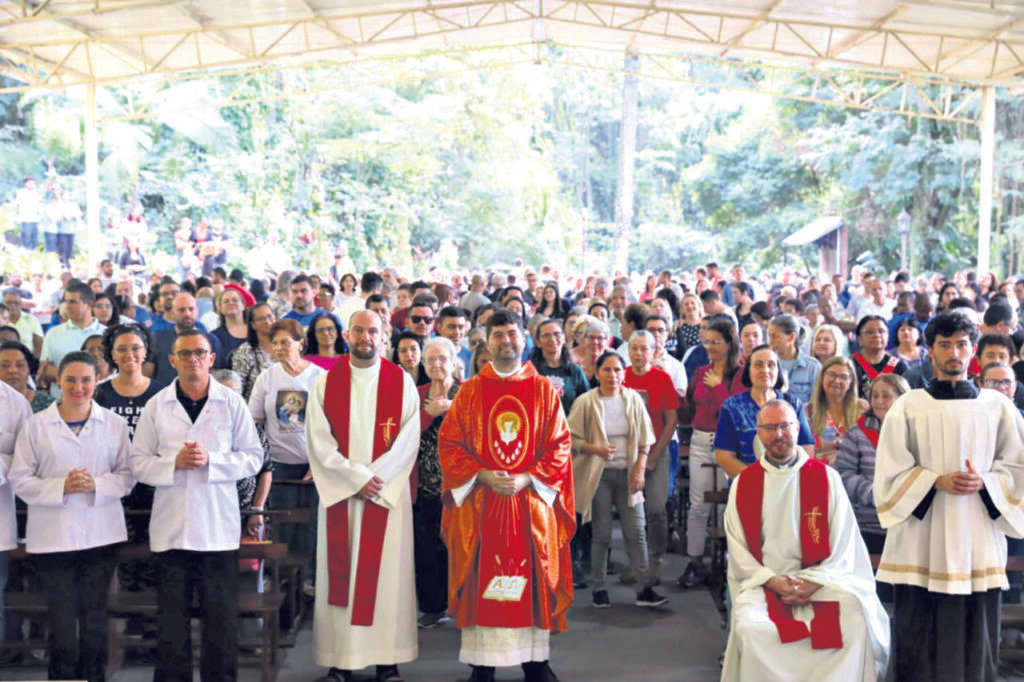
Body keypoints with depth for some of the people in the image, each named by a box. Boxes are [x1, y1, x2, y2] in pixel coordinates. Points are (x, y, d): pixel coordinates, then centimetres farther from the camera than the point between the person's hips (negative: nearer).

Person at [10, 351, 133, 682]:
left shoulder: (115, 424, 3)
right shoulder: (35, 425, 1)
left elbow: (127, 474, 4)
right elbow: (19, 479, 0)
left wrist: (97, 484, -15)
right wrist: (60, 487, -15)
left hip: (100, 533, 1)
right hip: (53, 536, -1)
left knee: (95, 618, 8)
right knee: (61, 619, 1)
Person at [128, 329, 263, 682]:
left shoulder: (232, 402, 0)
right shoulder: (156, 405, 4)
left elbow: (254, 457, 0)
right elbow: (137, 461, 4)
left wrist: (210, 461, -14)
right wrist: (174, 462, -14)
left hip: (218, 528, -1)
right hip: (170, 529, 1)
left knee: (221, 618, 5)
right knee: (171, 619, 11)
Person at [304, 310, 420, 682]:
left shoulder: (402, 382, 4)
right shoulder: (326, 383, 5)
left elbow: (408, 439, -3)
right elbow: (318, 440, -3)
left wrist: (375, 478, -13)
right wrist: (357, 478, -11)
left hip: (388, 493, 0)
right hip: (339, 493, 1)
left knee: (387, 573, 1)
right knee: (340, 574, 2)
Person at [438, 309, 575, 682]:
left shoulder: (544, 391, 5)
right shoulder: (470, 391, 5)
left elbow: (559, 445, 2)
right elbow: (449, 444, 1)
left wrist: (526, 478, -12)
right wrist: (483, 476, -13)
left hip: (532, 502, 0)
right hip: (480, 503, 0)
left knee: (532, 580, 4)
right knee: (483, 581, 2)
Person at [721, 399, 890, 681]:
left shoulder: (826, 478, 7)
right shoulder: (743, 484, 8)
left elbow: (842, 545, 1)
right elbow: (738, 551, 4)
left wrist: (813, 583, -13)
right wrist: (774, 581, -12)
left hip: (820, 581, 0)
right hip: (762, 582, 0)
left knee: (855, 621, -29)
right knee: (750, 628, -31)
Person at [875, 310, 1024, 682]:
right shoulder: (908, 407, 0)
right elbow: (891, 474, -1)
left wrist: (983, 482, -11)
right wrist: (937, 481, -15)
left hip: (978, 540, 2)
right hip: (921, 542, -1)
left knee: (975, 636, 5)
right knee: (919, 641, 1)